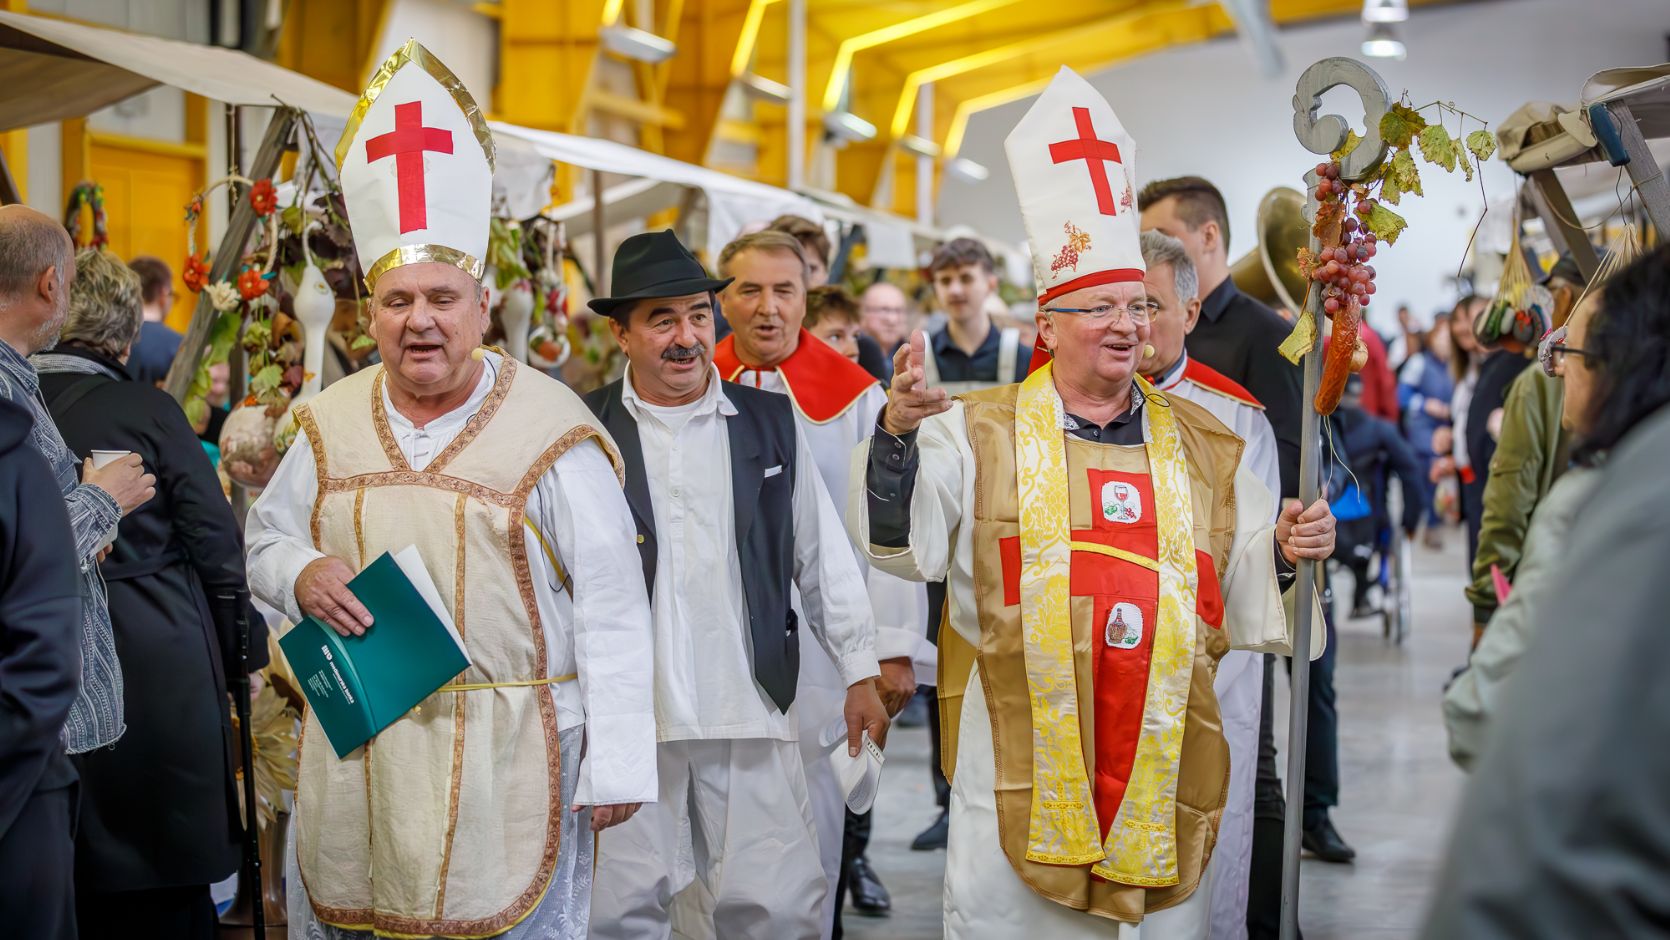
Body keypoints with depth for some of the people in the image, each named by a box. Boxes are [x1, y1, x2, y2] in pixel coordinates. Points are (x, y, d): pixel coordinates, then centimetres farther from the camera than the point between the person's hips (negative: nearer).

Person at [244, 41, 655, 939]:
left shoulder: (550, 429, -8)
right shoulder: (329, 425, 7)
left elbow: (611, 607, -8)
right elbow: (265, 538, 20)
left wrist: (616, 764, -11)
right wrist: (301, 574, -5)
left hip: (506, 758, -4)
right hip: (355, 754, 4)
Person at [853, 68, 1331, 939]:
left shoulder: (1203, 444, 11)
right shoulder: (981, 432, 3)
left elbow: (1239, 593, 13)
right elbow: (899, 542, -9)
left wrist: (1284, 552, -7)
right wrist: (899, 434, -24)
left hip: (1164, 760, 3)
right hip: (1019, 765, -2)